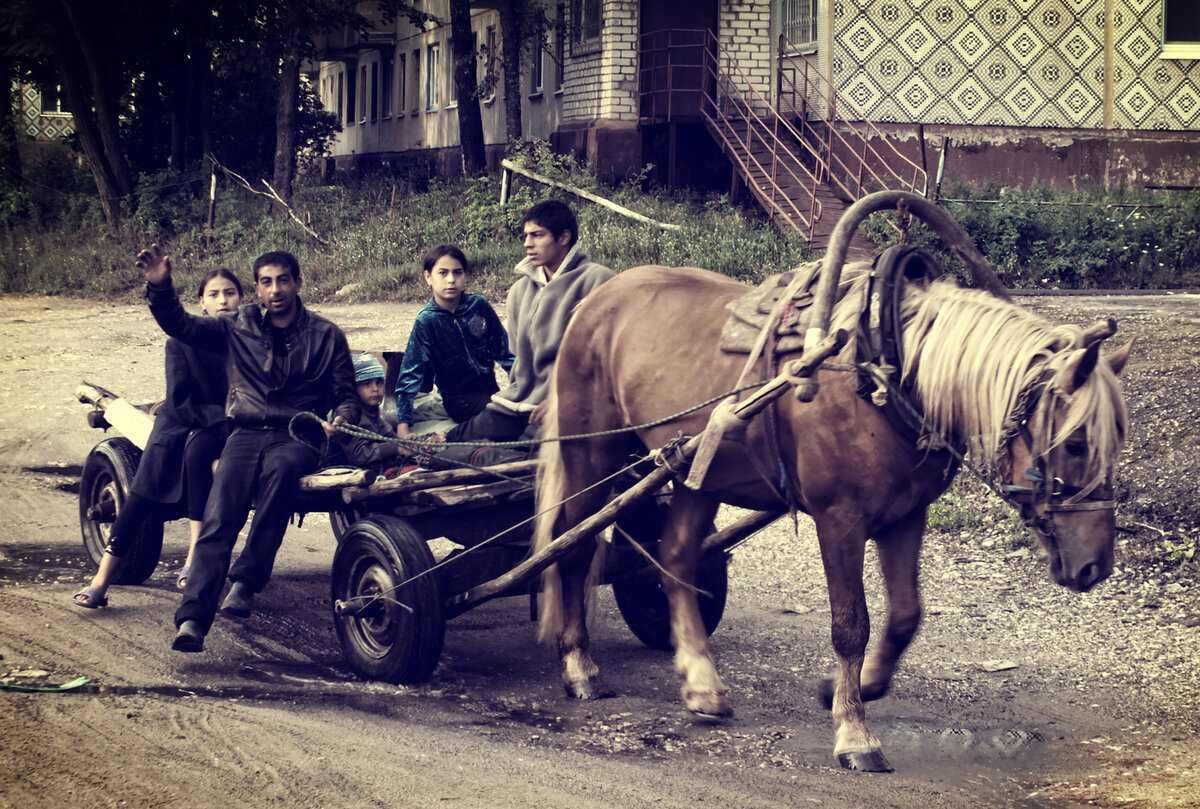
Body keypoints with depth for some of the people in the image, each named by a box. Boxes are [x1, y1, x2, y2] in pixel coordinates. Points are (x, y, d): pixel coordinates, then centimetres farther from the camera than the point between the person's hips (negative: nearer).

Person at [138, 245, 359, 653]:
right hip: (247, 432, 2)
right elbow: (180, 325, 10)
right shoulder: (238, 327, 16)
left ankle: (245, 582, -38)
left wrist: (338, 421, -9)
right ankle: (192, 618, -35)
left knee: (279, 468, -39)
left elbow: (347, 395, 13)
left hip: (297, 436, -2)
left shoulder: (326, 336, 13)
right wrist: (159, 287, -7)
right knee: (218, 518, -23)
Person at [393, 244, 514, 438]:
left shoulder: (479, 306, -5)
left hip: (488, 390, 4)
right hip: (458, 399, -4)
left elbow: (503, 348, 7)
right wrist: (403, 425, -19)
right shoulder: (426, 321, -11)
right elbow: (411, 373, -13)